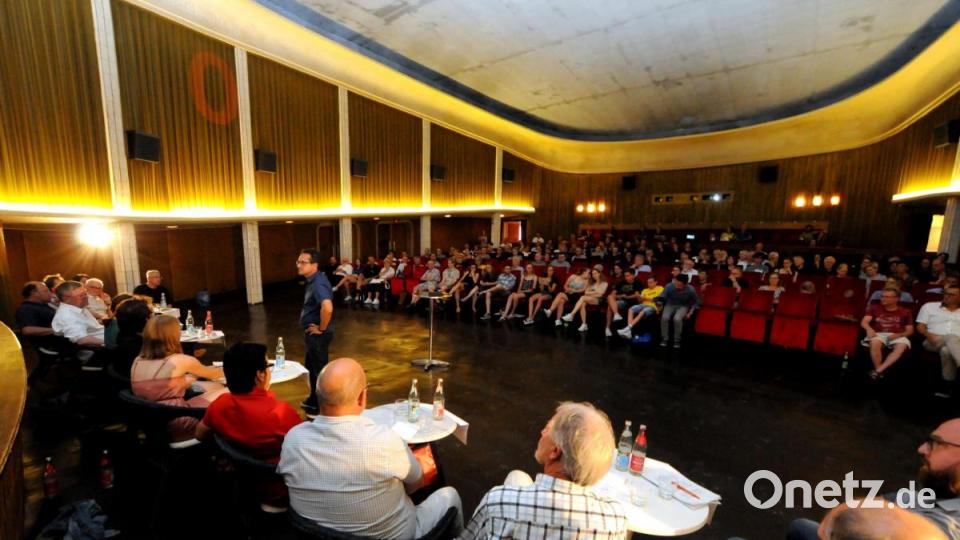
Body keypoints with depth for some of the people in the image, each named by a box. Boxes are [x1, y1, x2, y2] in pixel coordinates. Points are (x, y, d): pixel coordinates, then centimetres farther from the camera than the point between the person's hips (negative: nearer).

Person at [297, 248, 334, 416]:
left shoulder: (318, 283, -25)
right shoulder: (312, 281, 7)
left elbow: (327, 308, -42)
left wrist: (321, 328, -26)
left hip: (318, 335, -10)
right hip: (311, 333, 10)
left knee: (320, 369, 4)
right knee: (311, 367, 24)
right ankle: (314, 400, 42)